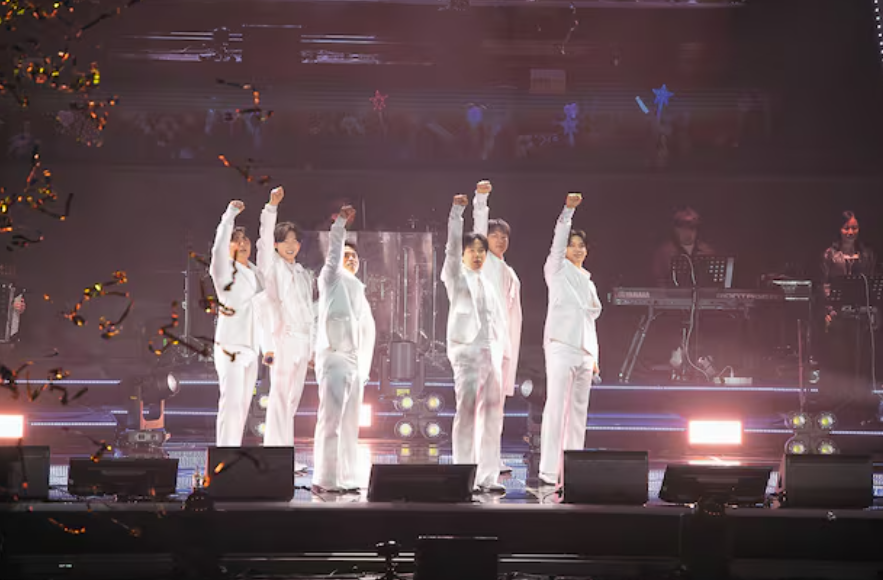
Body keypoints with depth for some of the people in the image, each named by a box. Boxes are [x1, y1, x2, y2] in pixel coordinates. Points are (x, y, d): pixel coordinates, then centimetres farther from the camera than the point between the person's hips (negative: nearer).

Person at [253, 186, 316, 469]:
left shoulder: (304, 274, 20)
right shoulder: (272, 266, 3)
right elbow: (265, 237, -13)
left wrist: (313, 345, 19)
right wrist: (272, 206, -25)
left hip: (302, 341, 6)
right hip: (281, 338, -6)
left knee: (292, 398, 6)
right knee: (280, 396, -11)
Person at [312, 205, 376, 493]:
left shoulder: (359, 291, 23)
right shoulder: (331, 279, 5)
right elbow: (332, 253, -13)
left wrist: (365, 366, 16)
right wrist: (341, 222, -19)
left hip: (355, 361, 7)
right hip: (333, 357, -7)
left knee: (350, 424, 6)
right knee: (330, 421, -13)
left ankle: (346, 479, 8)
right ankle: (324, 480, -15)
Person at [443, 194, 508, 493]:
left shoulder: (488, 282, 22)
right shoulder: (456, 275, 5)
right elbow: (452, 244, -8)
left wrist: (503, 348, 15)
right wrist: (457, 211, -14)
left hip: (491, 352, 6)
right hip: (466, 350, -6)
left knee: (492, 413, 3)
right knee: (467, 410, -12)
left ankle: (487, 476, 6)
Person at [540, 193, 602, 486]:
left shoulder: (587, 281, 22)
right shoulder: (557, 270, 5)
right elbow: (558, 240, -12)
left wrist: (594, 357, 19)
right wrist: (568, 210, -23)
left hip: (584, 352, 7)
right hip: (561, 346, -7)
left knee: (578, 409, 6)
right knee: (556, 407, -12)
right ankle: (549, 469, -15)